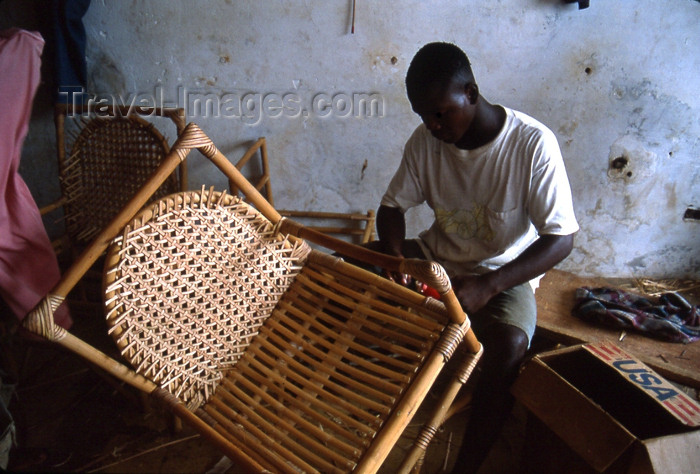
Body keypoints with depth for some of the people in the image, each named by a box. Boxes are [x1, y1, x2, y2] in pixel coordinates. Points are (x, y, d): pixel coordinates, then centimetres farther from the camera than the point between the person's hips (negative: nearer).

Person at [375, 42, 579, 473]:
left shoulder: (533, 143, -20)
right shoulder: (426, 140, -7)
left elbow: (561, 238, -21)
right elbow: (392, 206, 1)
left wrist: (487, 286, -34)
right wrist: (395, 256, -21)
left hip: (503, 272, -4)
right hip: (437, 257, 4)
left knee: (508, 347, -35)